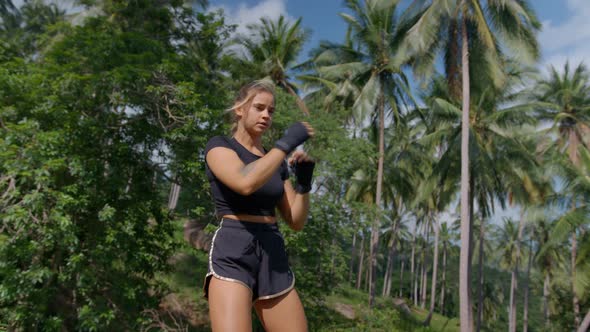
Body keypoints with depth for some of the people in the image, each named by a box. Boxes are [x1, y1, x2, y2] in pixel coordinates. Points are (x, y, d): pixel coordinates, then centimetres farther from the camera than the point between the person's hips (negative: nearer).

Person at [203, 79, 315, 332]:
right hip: (233, 256, -6)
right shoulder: (219, 146, 0)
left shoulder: (276, 162, 17)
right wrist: (286, 143, -15)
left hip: (273, 259, 7)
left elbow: (296, 221, 12)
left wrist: (304, 182, -3)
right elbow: (245, 183, -23)